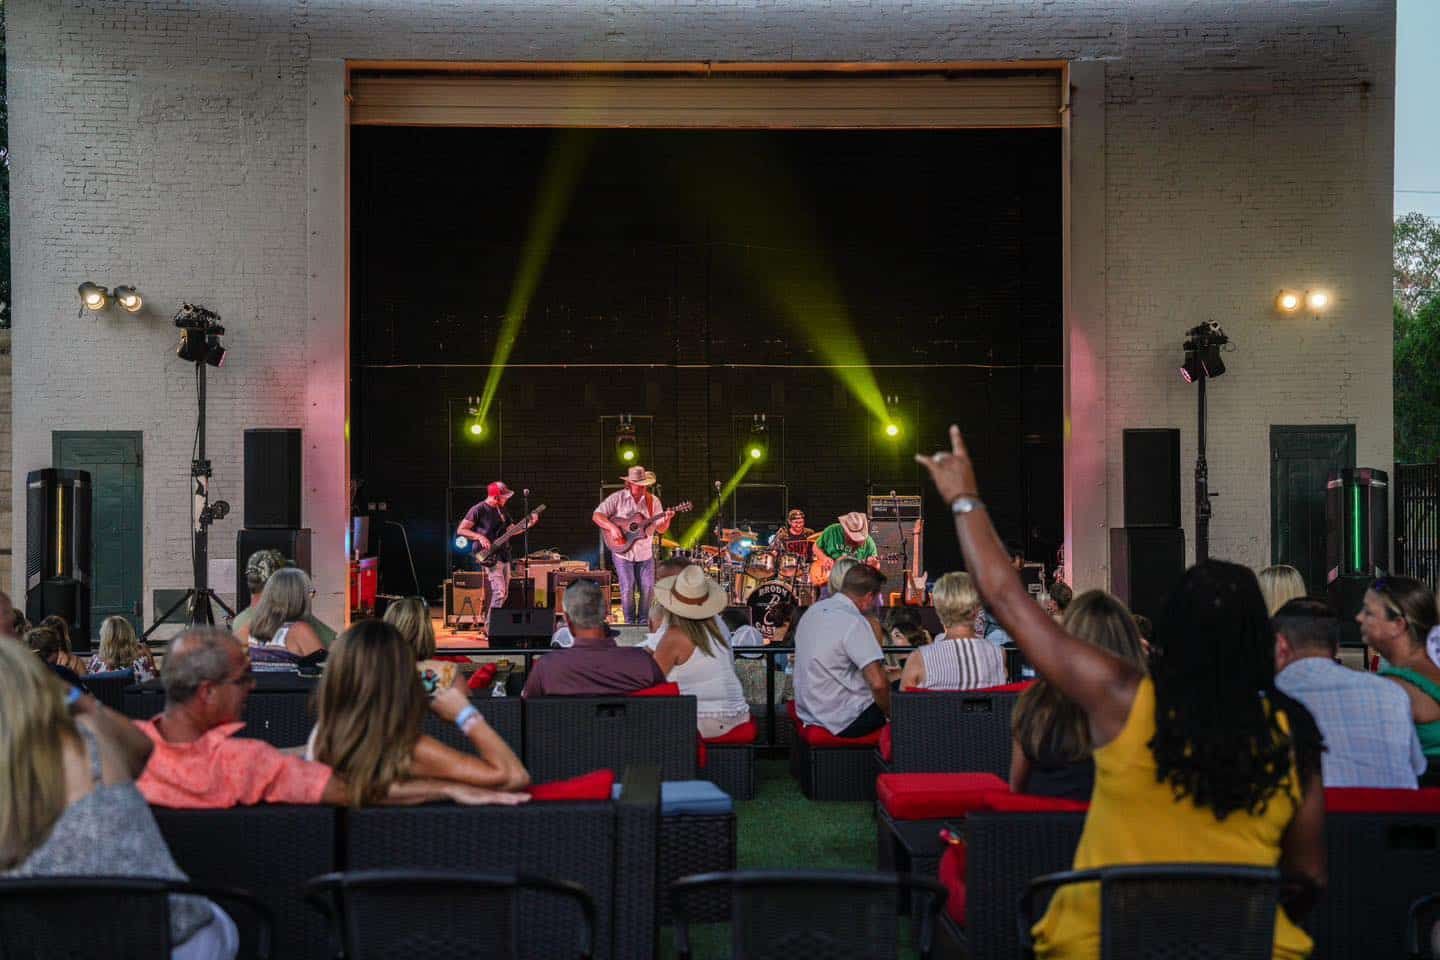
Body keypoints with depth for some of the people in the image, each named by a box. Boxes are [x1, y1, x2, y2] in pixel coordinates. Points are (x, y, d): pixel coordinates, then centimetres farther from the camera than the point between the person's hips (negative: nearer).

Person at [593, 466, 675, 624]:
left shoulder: (653, 501, 2)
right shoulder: (617, 498, -5)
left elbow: (660, 529, 3)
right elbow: (596, 515, -7)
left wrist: (667, 519, -18)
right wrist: (612, 528, -21)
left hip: (645, 553, 3)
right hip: (622, 551, -3)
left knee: (648, 589, 0)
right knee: (627, 589, -7)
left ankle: (643, 622, 19)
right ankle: (630, 623, 10)